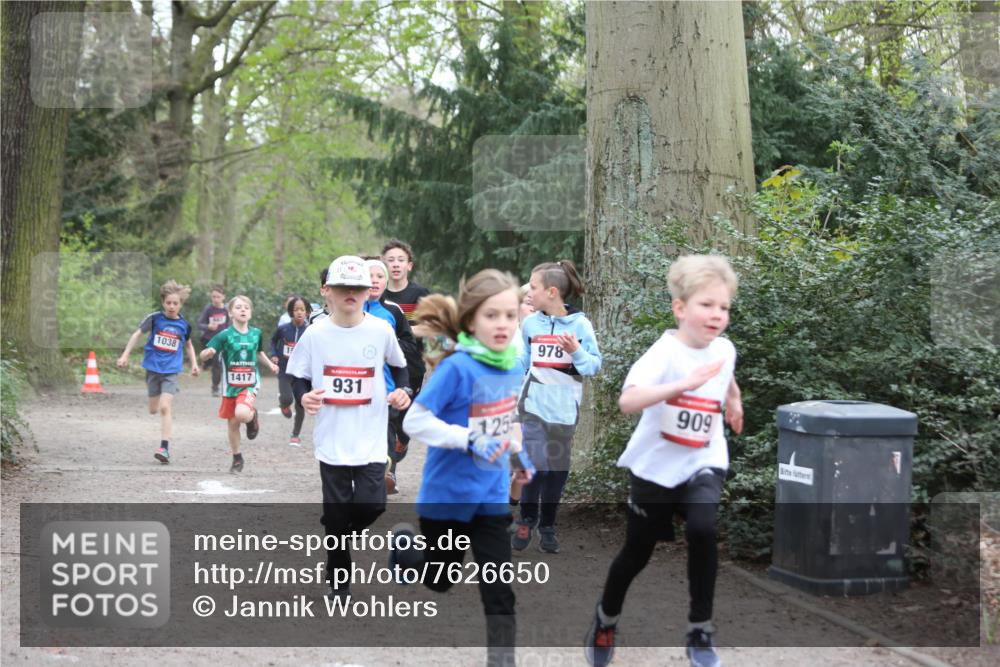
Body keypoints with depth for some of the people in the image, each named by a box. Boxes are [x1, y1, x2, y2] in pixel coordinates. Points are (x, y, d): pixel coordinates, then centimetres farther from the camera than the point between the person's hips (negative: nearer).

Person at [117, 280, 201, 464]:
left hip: (171, 371, -1)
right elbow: (138, 334, 4)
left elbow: (188, 345, 19)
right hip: (153, 367, 1)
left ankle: (165, 448, -15)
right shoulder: (155, 318, -5)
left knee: (165, 407, -16)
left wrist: (194, 364, 11)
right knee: (153, 410, 10)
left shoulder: (184, 325, 0)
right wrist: (125, 355, 0)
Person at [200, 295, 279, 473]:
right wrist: (209, 352, -39)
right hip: (231, 386, 0)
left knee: (242, 414, -28)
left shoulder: (256, 333, 1)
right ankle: (237, 458, 30)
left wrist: (270, 365, 7)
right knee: (232, 424, 10)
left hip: (250, 385, 0)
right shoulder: (225, 335, -9)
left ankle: (252, 416, 9)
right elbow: (203, 355, -16)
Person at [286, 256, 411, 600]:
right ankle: (339, 584, 20)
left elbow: (399, 365, 15)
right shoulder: (315, 333, -4)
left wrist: (402, 390, -3)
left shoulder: (381, 330, -2)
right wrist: (304, 396, -16)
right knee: (336, 513, 5)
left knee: (371, 506, -9)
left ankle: (337, 532, 25)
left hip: (371, 438, 0)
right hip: (332, 438, 0)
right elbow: (298, 377, 5)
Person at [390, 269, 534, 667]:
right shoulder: (457, 368, -24)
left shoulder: (513, 364, -3)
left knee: (499, 587, 1)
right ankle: (405, 544, 47)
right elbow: (415, 421, -23)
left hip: (491, 496, 4)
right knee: (441, 579, 17)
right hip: (447, 495, -4)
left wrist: (517, 454, 8)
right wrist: (469, 440, -29)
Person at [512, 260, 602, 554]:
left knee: (558, 467, 9)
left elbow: (595, 365, -4)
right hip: (534, 403, 1)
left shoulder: (580, 324, -7)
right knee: (536, 463, -10)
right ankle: (526, 521, 10)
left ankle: (547, 526, 23)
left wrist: (576, 351, -20)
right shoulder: (530, 323, 1)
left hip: (564, 407, 0)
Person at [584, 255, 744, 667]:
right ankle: (606, 619, 41)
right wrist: (686, 383, -47)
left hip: (703, 464, 3)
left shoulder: (724, 349, -2)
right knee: (637, 552, 11)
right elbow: (627, 402, -39)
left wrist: (733, 400, 34)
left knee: (702, 530, -26)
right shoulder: (665, 352, -21)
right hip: (656, 466, -3)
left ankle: (700, 631, -10)